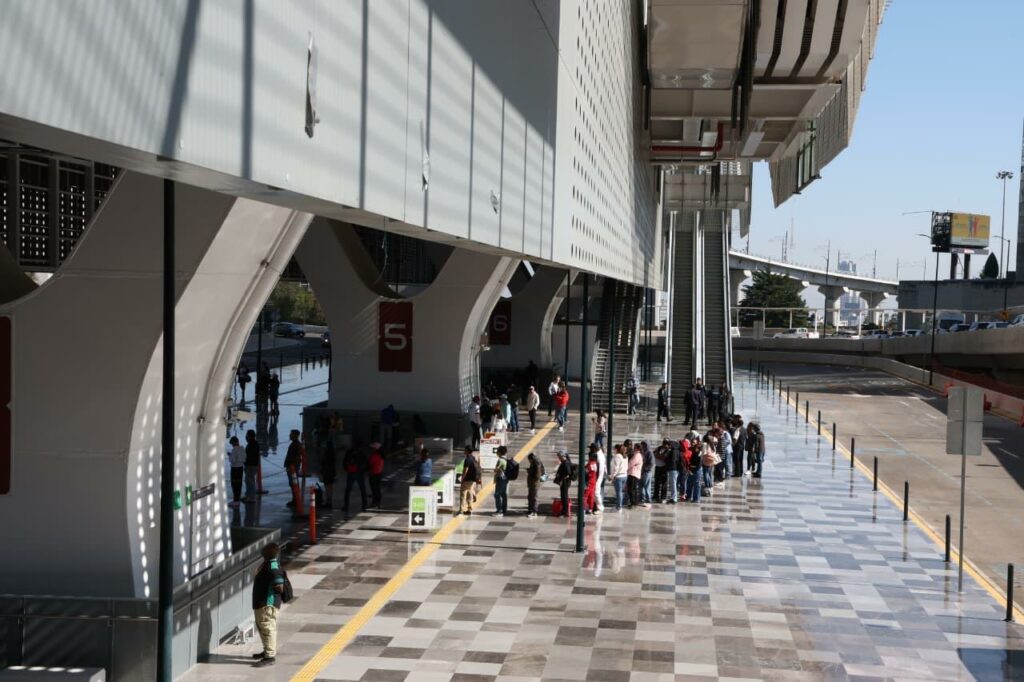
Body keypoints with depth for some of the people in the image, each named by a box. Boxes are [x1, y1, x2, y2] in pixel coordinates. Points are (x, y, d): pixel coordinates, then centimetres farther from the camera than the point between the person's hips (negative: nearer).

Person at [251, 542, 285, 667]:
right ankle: (268, 651, 37)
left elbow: (280, 587, -27)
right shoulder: (268, 563, 8)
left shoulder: (273, 566, -23)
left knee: (267, 628, -6)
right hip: (261, 602, 11)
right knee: (262, 626, 22)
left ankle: (269, 656, 0)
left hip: (268, 603, -11)